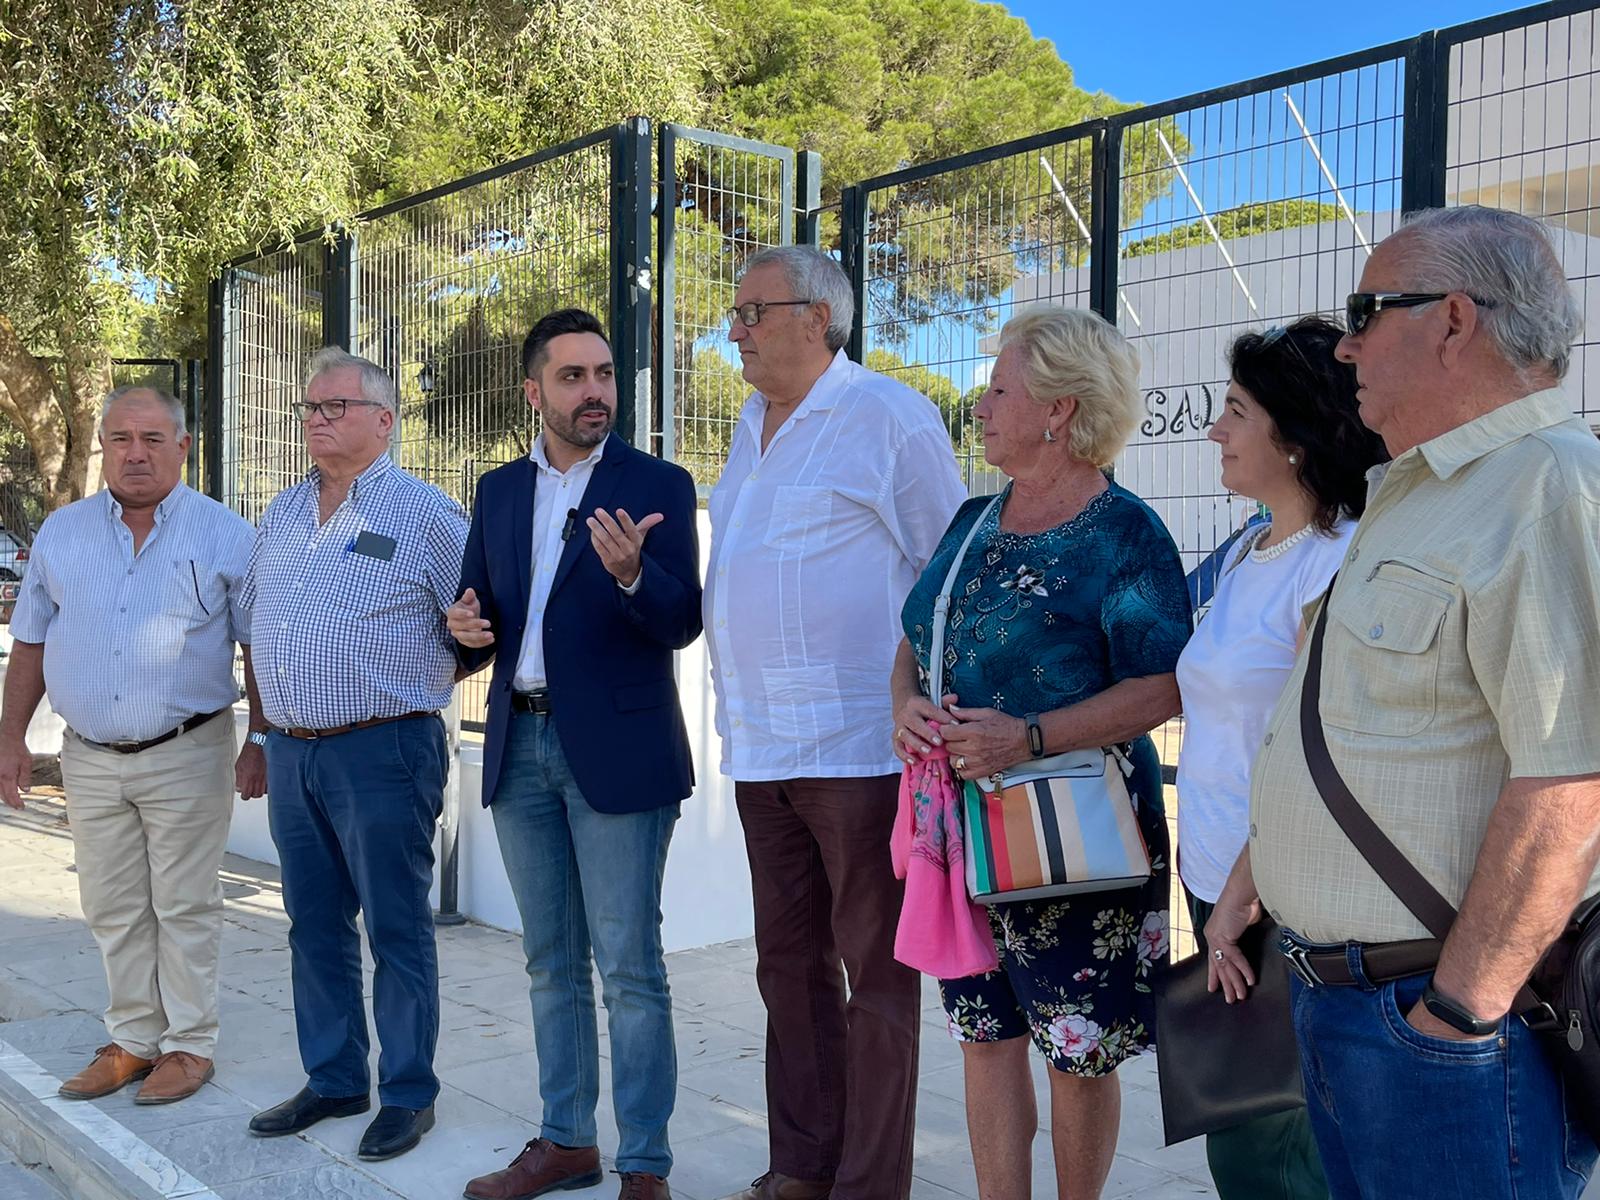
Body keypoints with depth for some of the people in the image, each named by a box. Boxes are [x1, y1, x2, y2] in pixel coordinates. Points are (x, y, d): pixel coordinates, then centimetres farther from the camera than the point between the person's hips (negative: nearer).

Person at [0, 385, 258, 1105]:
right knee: (113, 910, 11)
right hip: (90, 757, 4)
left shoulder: (225, 537, -3)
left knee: (185, 907, 3)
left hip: (187, 754, -4)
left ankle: (189, 1045, 15)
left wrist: (262, 743, -7)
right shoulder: (61, 533, 8)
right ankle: (133, 1039, 25)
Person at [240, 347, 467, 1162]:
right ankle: (333, 1081, 28)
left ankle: (408, 1096, 14)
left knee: (396, 930, 1)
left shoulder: (424, 514, -7)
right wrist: (267, 732, 18)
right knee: (315, 927, 14)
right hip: (292, 752, 7)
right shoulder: (282, 515, 14)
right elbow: (255, 632, 21)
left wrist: (413, 683, -8)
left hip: (381, 752, -7)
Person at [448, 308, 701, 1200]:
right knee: (552, 961, 15)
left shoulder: (658, 485, -4)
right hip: (519, 746, 5)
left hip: (616, 749, -5)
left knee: (629, 965, 0)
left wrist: (631, 573, -31)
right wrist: (467, 630, -7)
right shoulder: (499, 492, 11)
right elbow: (479, 610, 16)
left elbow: (682, 626, -12)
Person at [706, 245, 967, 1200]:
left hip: (859, 744, -8)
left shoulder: (891, 415, -7)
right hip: (760, 746, 8)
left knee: (875, 975, 2)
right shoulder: (754, 424, 16)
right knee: (790, 966, 15)